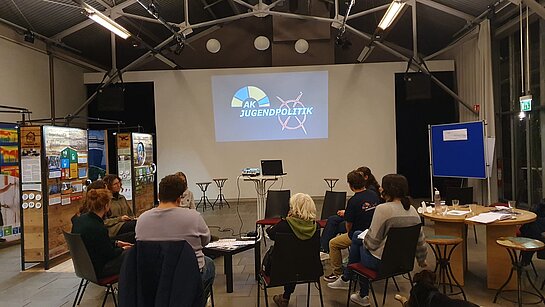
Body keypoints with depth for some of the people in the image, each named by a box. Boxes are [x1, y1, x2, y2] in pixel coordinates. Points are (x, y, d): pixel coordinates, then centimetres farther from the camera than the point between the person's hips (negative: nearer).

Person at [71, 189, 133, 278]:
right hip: (97, 271, -9)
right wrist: (122, 249, 3)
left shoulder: (80, 219, -4)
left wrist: (116, 243, 13)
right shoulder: (99, 228, -31)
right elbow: (109, 254, -16)